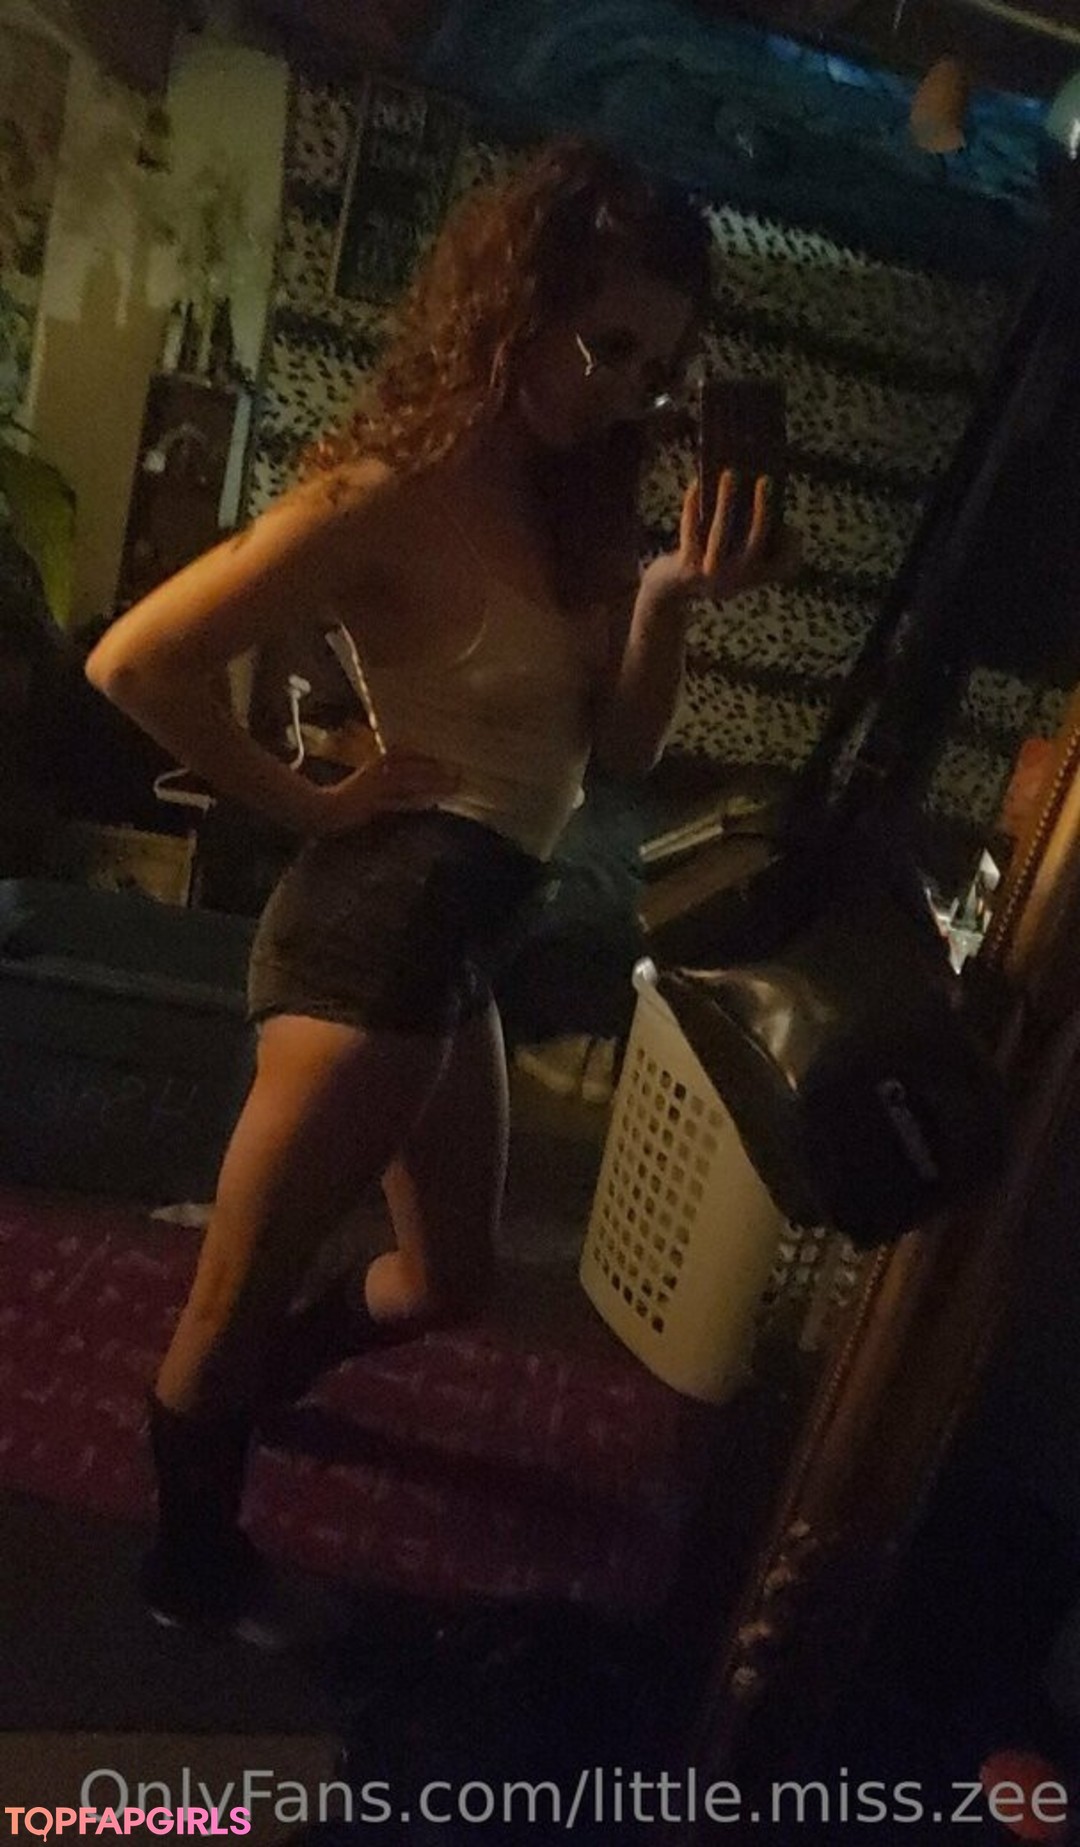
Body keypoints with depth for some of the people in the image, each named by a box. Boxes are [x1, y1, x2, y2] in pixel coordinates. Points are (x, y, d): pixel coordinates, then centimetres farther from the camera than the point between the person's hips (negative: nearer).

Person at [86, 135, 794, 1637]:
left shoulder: (562, 502, 12)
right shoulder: (396, 493, -13)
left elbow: (620, 749, 10)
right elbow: (137, 663, -19)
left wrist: (674, 597, -5)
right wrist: (306, 802, -12)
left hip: (458, 935, 10)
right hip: (384, 922, -9)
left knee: (447, 1277, 26)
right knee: (238, 1296, 10)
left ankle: (250, 1380, 53)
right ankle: (193, 1571, 37)